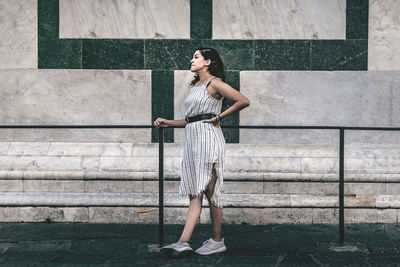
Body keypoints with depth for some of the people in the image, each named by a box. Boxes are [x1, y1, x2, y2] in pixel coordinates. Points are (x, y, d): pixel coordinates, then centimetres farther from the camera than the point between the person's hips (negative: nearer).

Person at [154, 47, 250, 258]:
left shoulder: (214, 83, -5)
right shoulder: (195, 85, 20)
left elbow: (244, 101, -14)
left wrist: (218, 117, -9)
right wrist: (168, 123, 16)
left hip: (207, 137, -8)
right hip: (192, 138, 8)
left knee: (209, 191, -6)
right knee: (195, 193, 3)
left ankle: (217, 241, 1)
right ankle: (183, 243, 1)